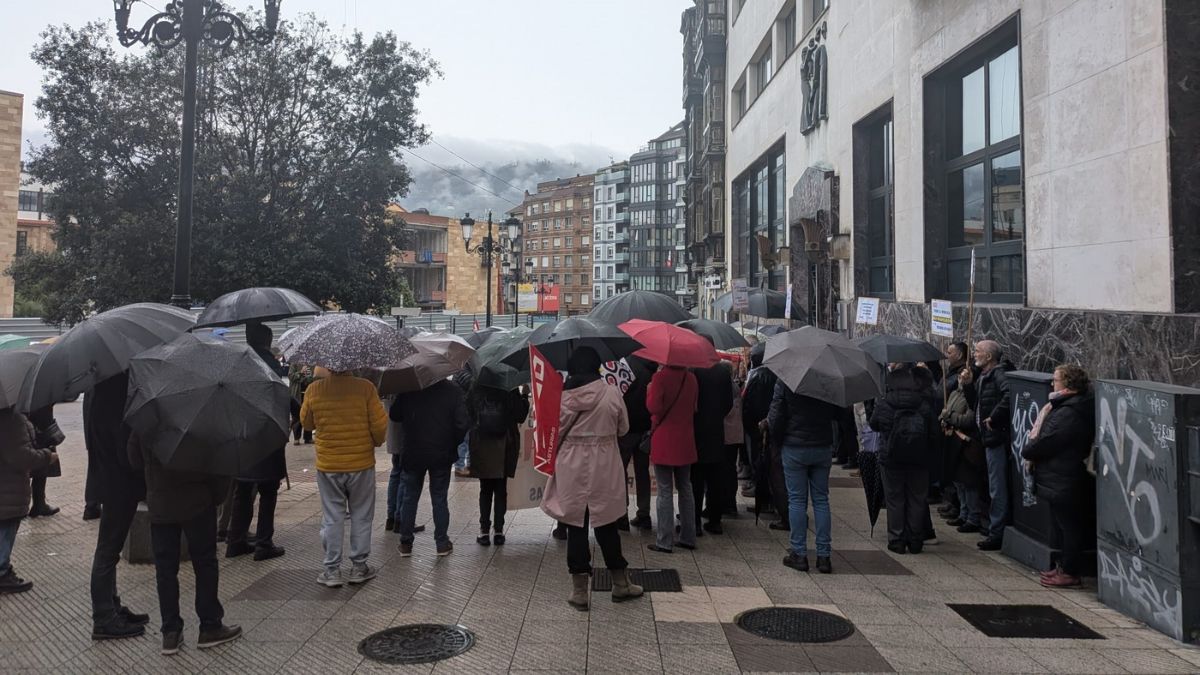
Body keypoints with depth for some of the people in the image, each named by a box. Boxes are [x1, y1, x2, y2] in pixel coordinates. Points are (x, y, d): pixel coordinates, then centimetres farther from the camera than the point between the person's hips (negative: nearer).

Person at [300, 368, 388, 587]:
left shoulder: (314, 389, -7)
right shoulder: (365, 388, -14)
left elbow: (306, 423, 7)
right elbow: (380, 425, -10)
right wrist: (376, 442, 10)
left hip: (328, 466, 1)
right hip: (361, 464, -1)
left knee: (332, 518, 11)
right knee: (361, 516, 12)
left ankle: (332, 570, 16)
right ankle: (358, 567, 18)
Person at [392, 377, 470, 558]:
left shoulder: (409, 389, -7)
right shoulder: (454, 390, -10)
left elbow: (394, 415, 2)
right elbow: (462, 423, -12)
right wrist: (453, 444, 4)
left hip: (413, 454, 1)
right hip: (442, 455, 0)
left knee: (409, 497, 12)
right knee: (439, 499, 10)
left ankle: (405, 543, 17)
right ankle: (442, 542, 15)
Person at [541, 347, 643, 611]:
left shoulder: (562, 395, -7)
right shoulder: (612, 393, -7)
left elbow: (555, 431, -2)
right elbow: (623, 429, 5)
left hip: (571, 468, 0)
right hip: (604, 468, 0)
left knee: (576, 527, 7)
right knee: (606, 525, 13)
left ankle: (579, 591, 12)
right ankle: (621, 585, 24)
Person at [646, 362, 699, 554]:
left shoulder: (660, 377, -14)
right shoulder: (691, 378, 5)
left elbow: (654, 407, -19)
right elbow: (694, 406, 12)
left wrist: (649, 391, -2)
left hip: (664, 442, -5)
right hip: (685, 440, 6)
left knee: (665, 491, -1)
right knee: (685, 489, 14)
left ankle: (664, 541, 2)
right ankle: (688, 538, 20)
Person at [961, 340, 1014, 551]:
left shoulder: (999, 374, -14)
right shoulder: (983, 376, 16)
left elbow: (1009, 396, -32)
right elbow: (975, 405, 19)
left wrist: (994, 418, -24)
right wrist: (968, 385, 5)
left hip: (997, 436, -10)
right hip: (990, 438, 10)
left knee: (997, 488, -4)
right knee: (995, 488, 17)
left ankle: (997, 534, 2)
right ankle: (994, 529, 27)